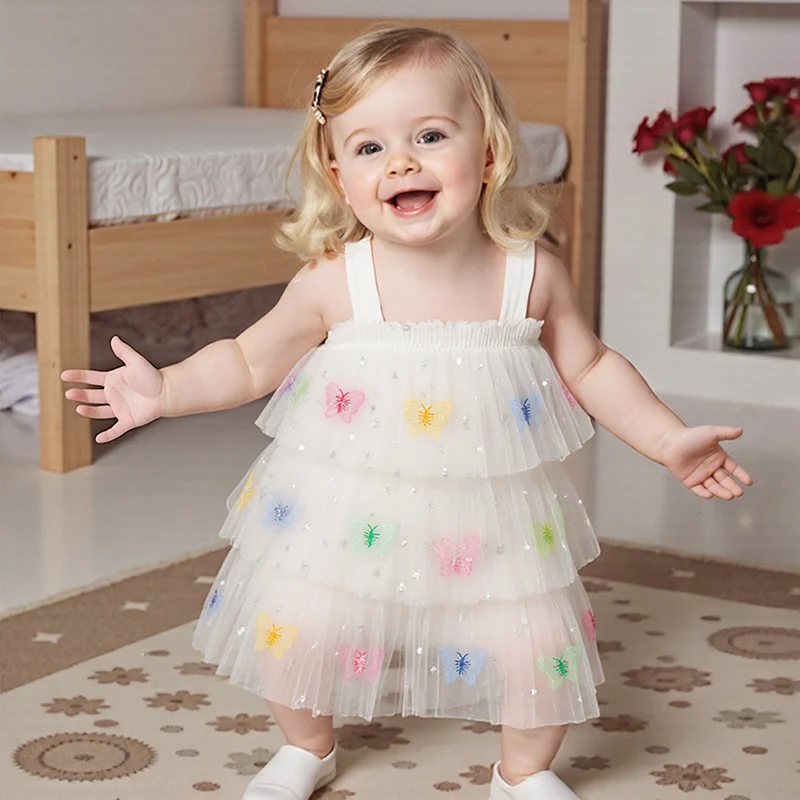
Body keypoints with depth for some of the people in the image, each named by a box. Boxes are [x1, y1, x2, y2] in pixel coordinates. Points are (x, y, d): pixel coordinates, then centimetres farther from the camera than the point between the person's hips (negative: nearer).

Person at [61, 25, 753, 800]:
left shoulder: (530, 276, -10)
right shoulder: (334, 283, -14)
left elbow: (590, 369, 4)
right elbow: (250, 361, 1)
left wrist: (668, 439, -1)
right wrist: (165, 391, -9)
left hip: (492, 515, 0)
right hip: (349, 508, 0)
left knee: (542, 646, -7)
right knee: (292, 630, -2)